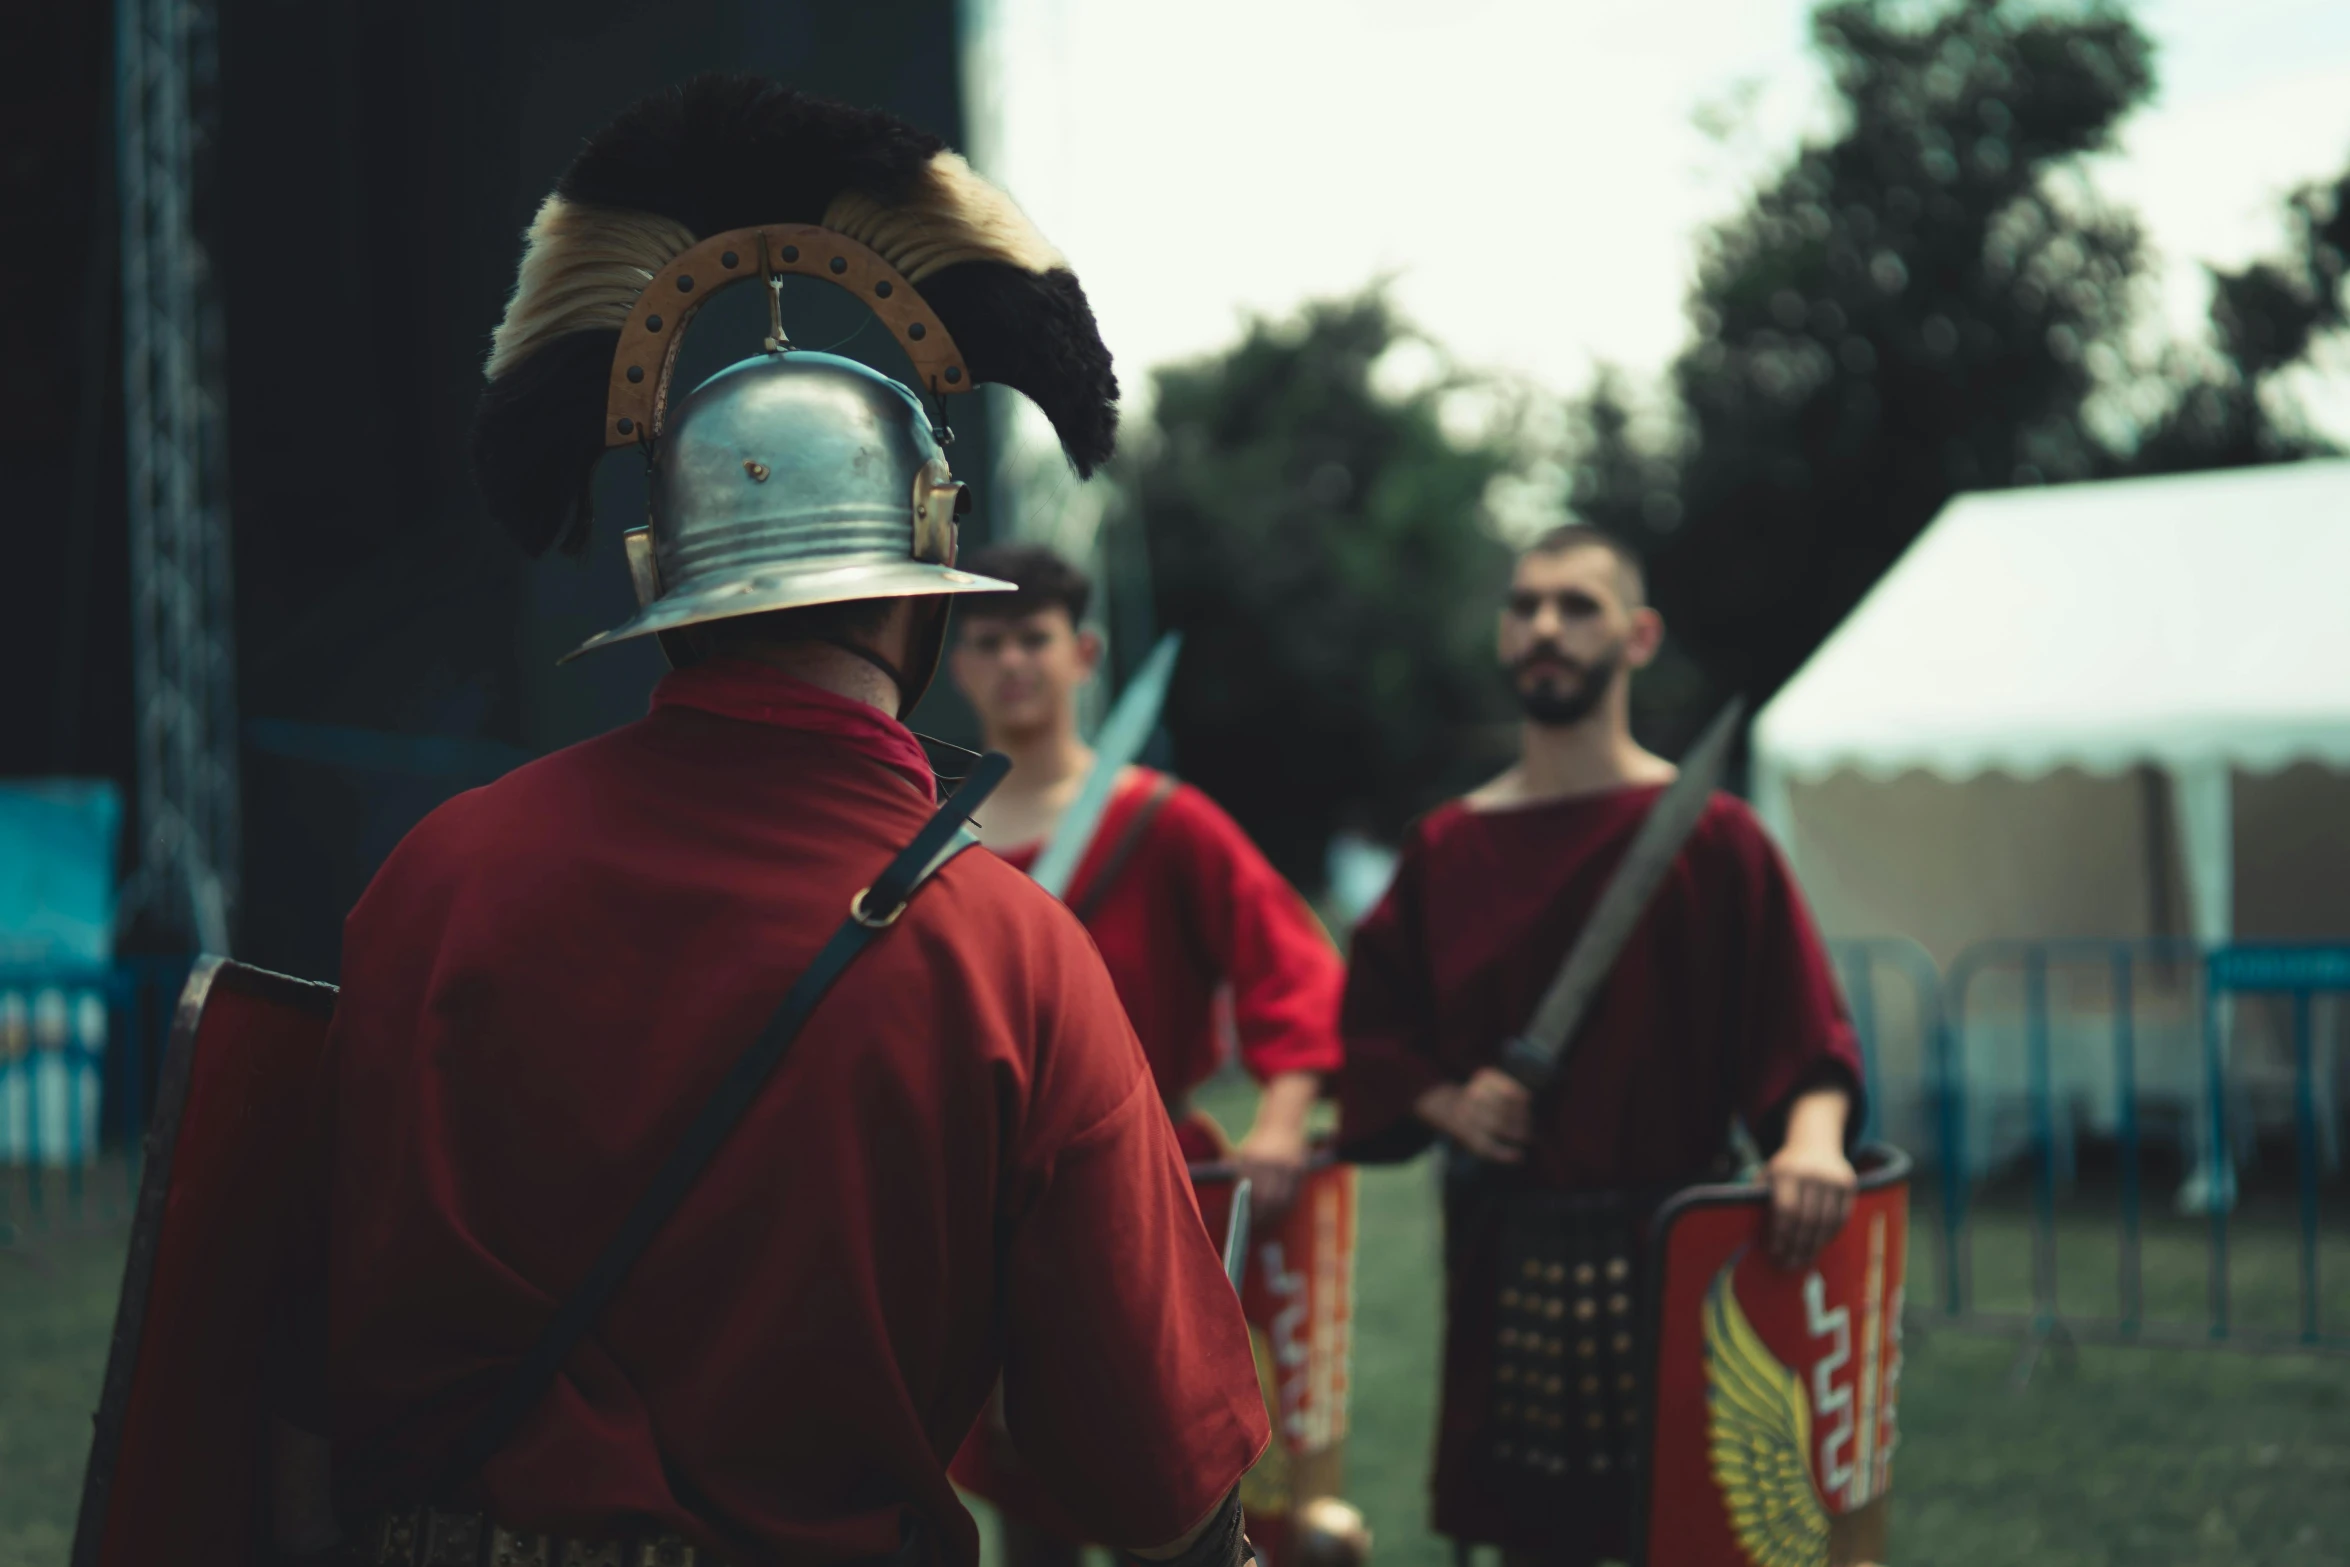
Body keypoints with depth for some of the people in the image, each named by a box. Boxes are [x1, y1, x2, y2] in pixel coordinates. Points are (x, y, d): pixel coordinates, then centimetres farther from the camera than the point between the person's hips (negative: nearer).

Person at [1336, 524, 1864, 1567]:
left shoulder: (1707, 837, -5)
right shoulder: (1448, 846, 6)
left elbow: (1804, 1031, -9)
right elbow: (1373, 1027, 13)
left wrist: (1812, 1136, -27)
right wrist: (1445, 1103, -5)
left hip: (1660, 1245, -3)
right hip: (1499, 1248, 4)